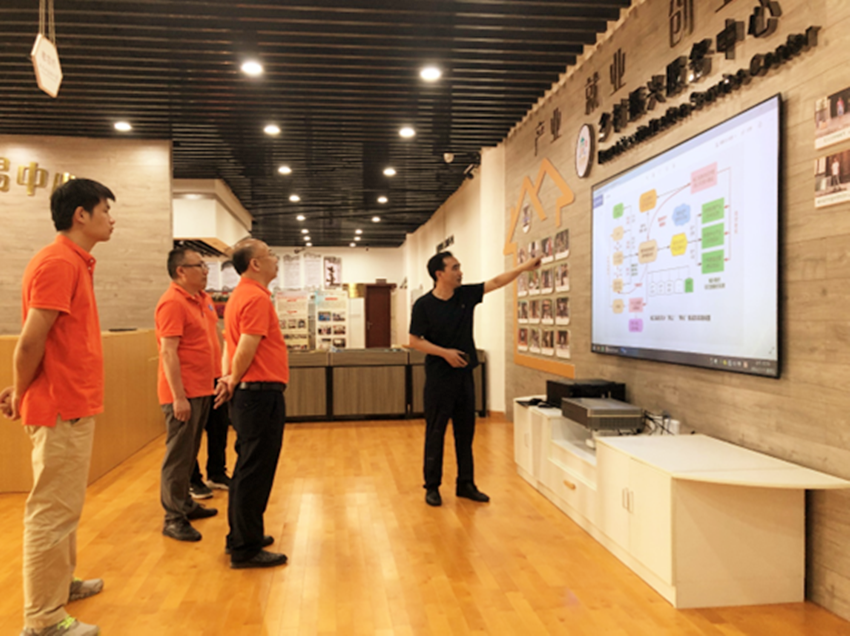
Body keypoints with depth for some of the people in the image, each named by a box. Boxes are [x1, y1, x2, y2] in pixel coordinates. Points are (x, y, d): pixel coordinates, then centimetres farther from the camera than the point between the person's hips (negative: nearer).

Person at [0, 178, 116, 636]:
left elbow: (65, 340, 14)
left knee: (63, 506, 21)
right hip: (62, 409, -9)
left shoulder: (75, 263, 14)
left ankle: (60, 583, 37)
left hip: (74, 406, 9)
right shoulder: (58, 262, -17)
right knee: (53, 511, 1)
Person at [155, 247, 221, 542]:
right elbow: (168, 352, -20)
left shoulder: (200, 298, 12)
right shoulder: (172, 303, -15)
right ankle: (173, 518, 7)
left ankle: (185, 503, 29)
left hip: (201, 390, 9)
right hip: (183, 393, -9)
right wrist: (179, 396, -23)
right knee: (178, 454, -2)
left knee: (190, 452, 17)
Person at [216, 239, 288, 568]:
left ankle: (241, 536, 30)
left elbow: (230, 343, 16)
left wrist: (229, 376, 4)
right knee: (256, 471, -2)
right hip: (261, 392, -10)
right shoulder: (257, 298, -16)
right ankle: (245, 549, 8)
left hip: (249, 393, 10)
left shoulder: (242, 294, 16)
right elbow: (246, 349, -21)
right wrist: (234, 381, -7)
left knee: (248, 468, 18)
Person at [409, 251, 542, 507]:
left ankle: (466, 484, 22)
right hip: (438, 377, -5)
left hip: (464, 375, 5)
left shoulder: (466, 294, 4)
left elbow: (496, 282, 7)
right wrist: (444, 352, -17)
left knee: (465, 432, 11)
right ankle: (432, 487, 15)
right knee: (435, 433, 3)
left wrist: (524, 267, 1)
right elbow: (414, 341, -8)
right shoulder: (424, 305, -10)